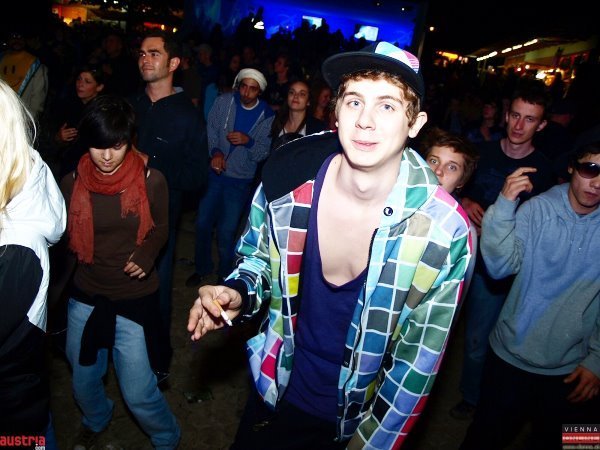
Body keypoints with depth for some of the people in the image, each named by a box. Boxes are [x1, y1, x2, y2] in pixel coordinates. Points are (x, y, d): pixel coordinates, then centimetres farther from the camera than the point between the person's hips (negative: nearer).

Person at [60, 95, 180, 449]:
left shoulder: (151, 181, -13)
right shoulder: (72, 183, -7)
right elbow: (65, 237, 7)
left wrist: (146, 255, -17)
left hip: (135, 298, -3)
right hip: (86, 296, 3)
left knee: (139, 393, 1)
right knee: (83, 381, 23)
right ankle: (96, 421, 58)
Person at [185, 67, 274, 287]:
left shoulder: (266, 116, -6)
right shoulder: (224, 101, -3)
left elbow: (263, 153, -6)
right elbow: (211, 129, -3)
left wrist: (248, 141, -25)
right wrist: (215, 151, -21)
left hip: (240, 180, -2)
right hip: (214, 172, 2)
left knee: (226, 231, 0)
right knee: (203, 223, 9)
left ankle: (225, 274, 24)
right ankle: (202, 268, 32)